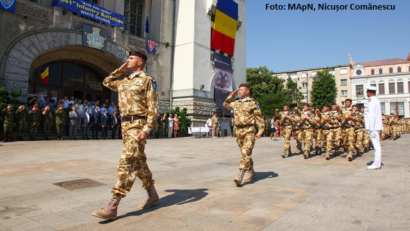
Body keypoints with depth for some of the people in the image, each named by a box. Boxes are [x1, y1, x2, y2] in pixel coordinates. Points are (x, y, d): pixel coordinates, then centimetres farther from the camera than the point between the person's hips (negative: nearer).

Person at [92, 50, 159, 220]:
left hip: (138, 125, -9)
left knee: (127, 162, -11)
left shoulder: (147, 80, -4)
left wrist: (146, 129, -21)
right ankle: (153, 196, 27)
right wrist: (120, 70, 21)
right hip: (125, 124, 9)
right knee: (139, 161, 13)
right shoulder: (124, 82, 18)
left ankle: (112, 207, -9)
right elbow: (106, 82, 35)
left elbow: (153, 107, -11)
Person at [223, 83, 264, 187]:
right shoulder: (236, 103, 14)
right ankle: (252, 172, 30)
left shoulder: (253, 103, -1)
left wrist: (261, 130, -9)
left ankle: (239, 177, -18)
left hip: (249, 130, -6)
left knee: (246, 153, -13)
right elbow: (226, 104, 30)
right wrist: (232, 95, 18)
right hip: (239, 131, 6)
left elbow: (259, 118, -2)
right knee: (245, 153, 14)